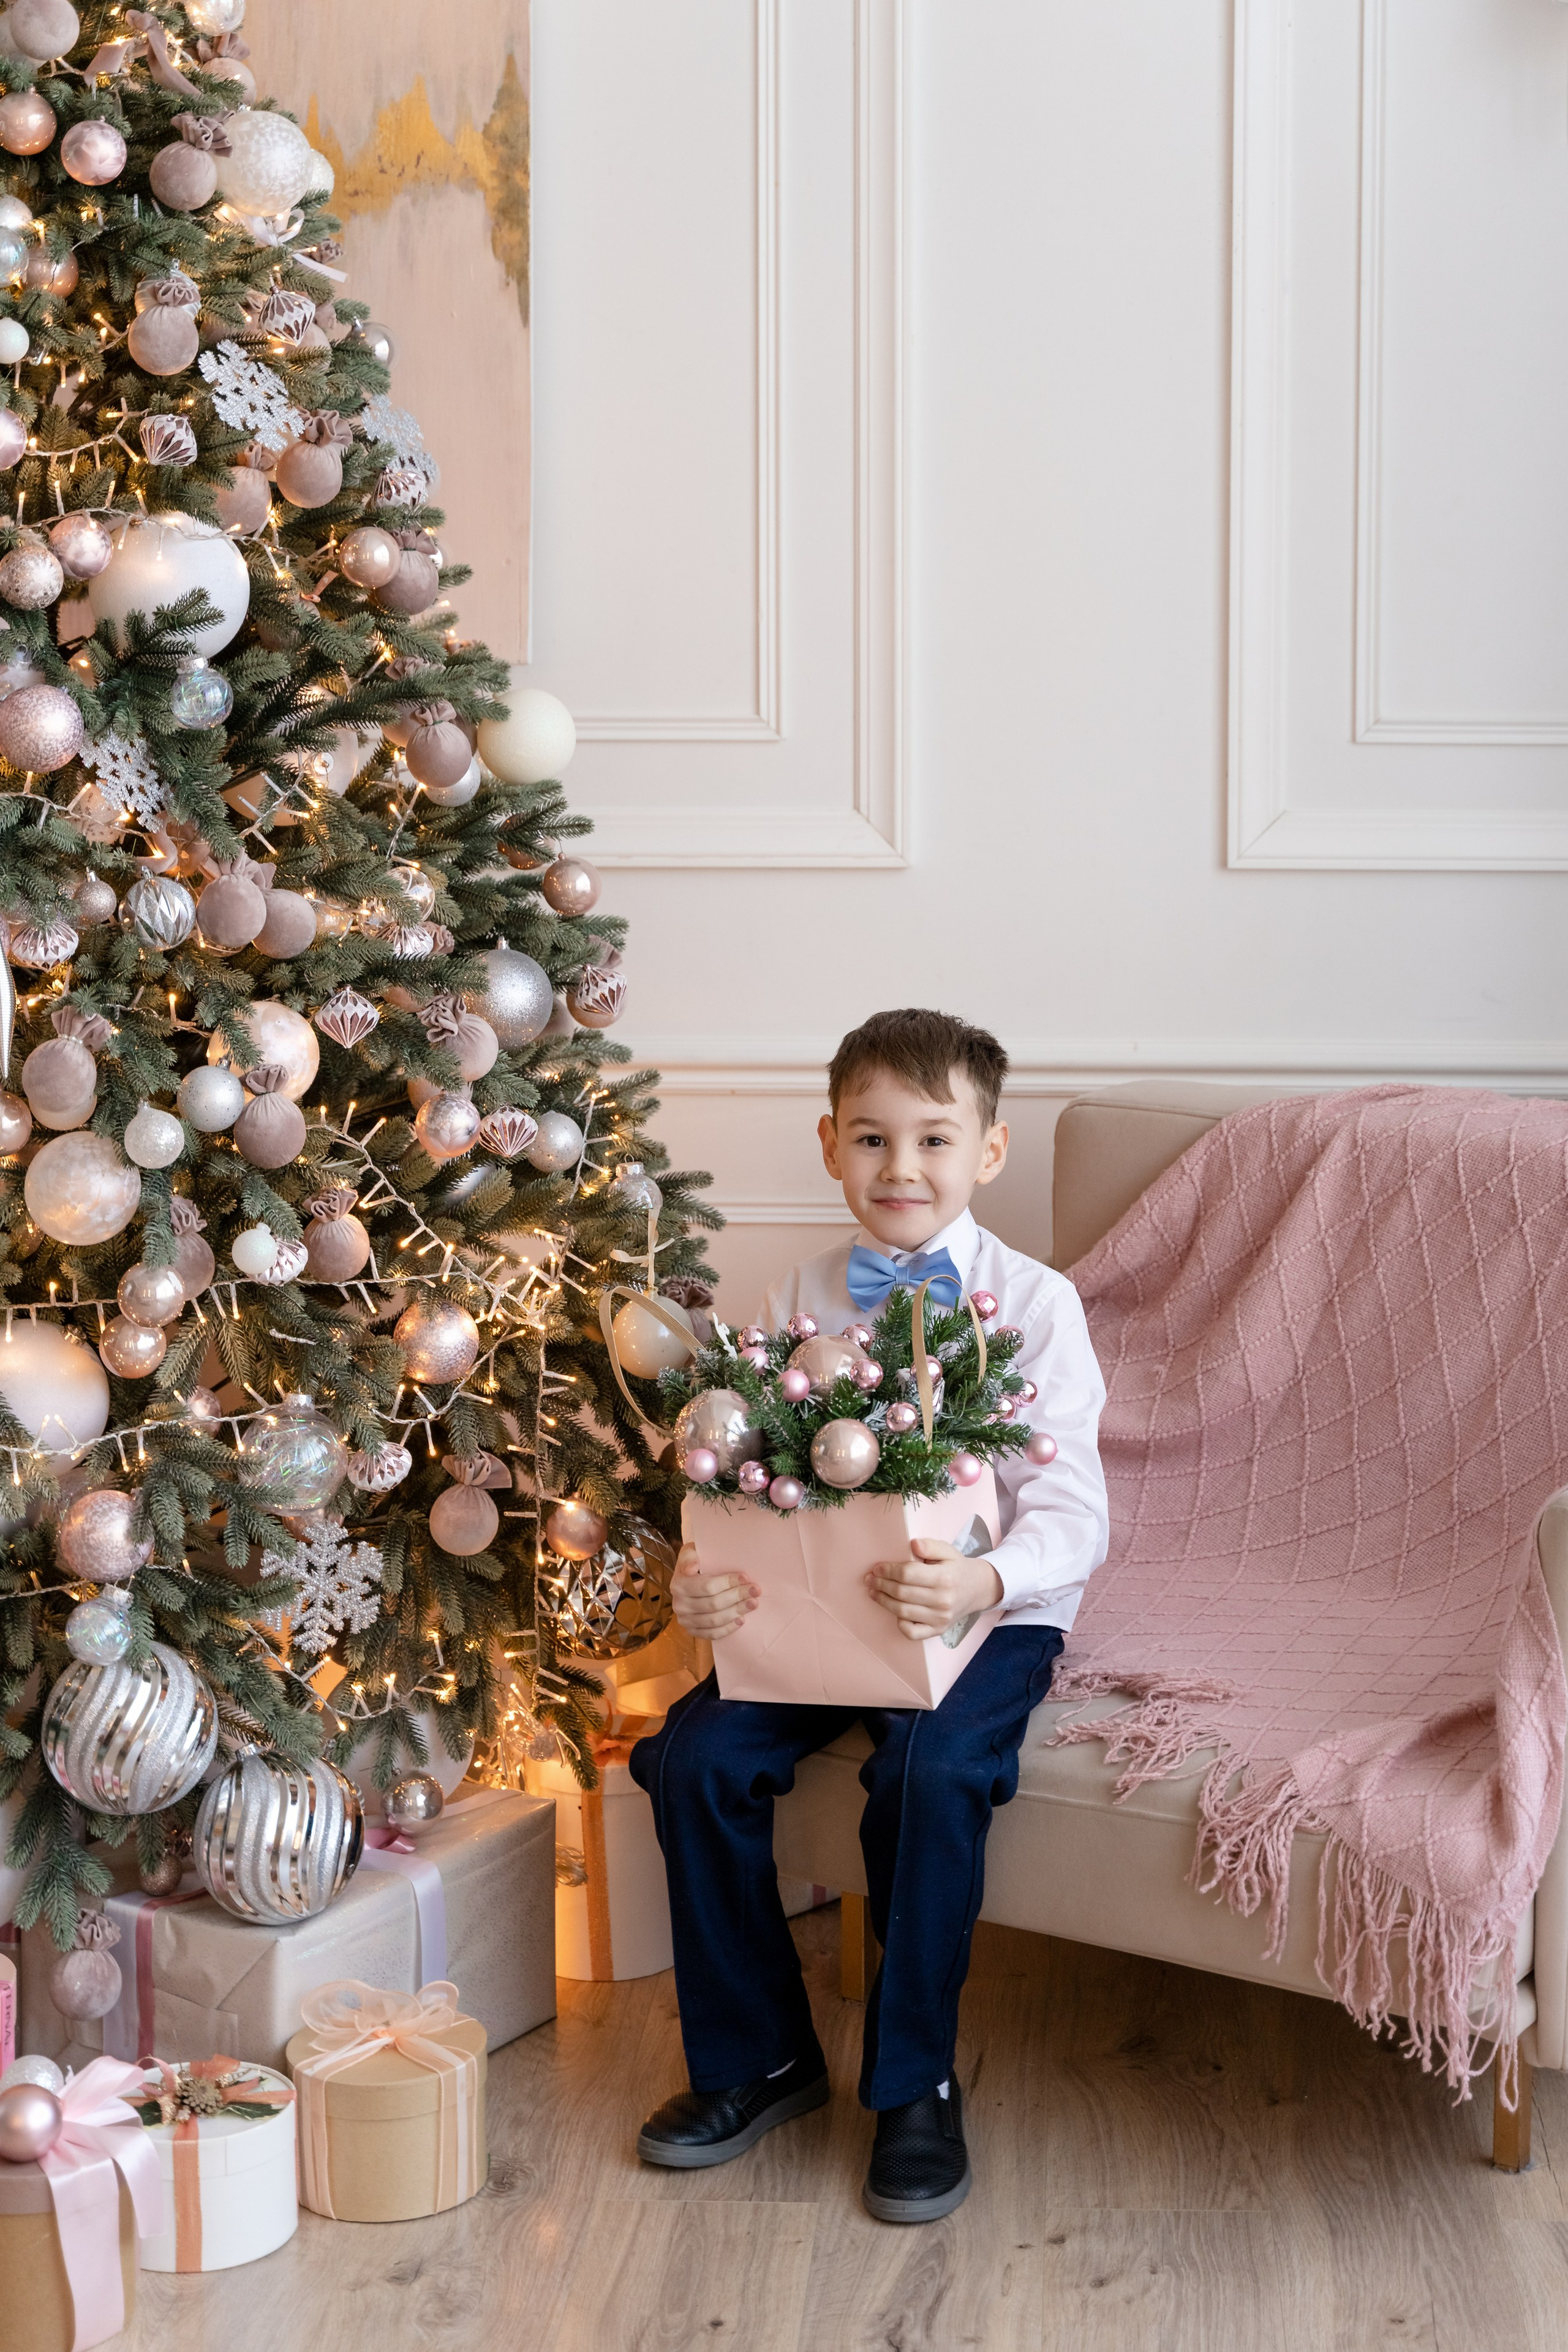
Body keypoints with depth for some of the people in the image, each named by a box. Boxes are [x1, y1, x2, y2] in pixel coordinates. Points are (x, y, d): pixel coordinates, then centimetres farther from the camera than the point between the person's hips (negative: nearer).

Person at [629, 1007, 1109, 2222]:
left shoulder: (1034, 1304, -6)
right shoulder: (797, 1302, 5)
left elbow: (1072, 1514, -14)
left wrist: (982, 1579, -35)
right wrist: (701, 1576, -21)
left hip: (986, 1613, -4)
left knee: (934, 1771, -31)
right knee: (694, 1756, -17)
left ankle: (916, 2086, -8)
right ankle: (759, 2055, 5)